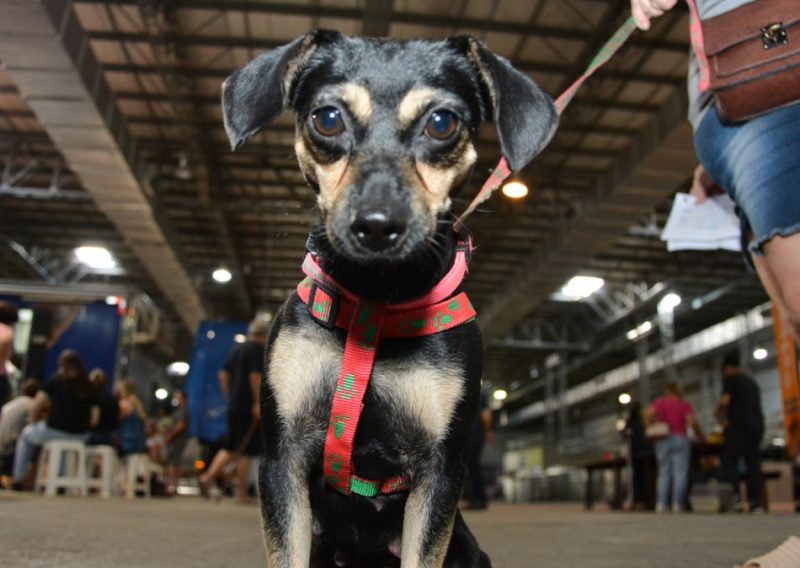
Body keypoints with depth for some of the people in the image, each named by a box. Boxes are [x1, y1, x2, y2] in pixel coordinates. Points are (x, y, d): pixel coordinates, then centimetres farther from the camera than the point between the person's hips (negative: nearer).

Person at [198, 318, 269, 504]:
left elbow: (223, 375, 16)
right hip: (249, 408, -7)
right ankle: (242, 494, 3)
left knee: (230, 448, 16)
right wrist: (257, 402, -17)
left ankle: (208, 476, 4)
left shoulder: (237, 349, 16)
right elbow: (255, 376, -18)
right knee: (245, 451, -2)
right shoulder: (259, 349, -8)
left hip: (233, 406, 8)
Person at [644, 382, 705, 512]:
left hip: (662, 440, 3)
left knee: (663, 473, 6)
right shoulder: (685, 404, 4)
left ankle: (661, 504, -2)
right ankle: (677, 504, -7)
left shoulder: (660, 402, 9)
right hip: (680, 438, -2)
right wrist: (701, 436, 3)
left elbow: (648, 412, -7)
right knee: (680, 473, -1)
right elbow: (692, 422, -8)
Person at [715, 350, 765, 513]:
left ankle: (734, 496, -24)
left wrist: (719, 414, 5)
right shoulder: (752, 382, 23)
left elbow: (725, 401, -14)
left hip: (738, 426, -7)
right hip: (757, 425, 7)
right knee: (754, 464, 6)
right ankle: (756, 503, 3)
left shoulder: (730, 379, 0)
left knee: (729, 461, -7)